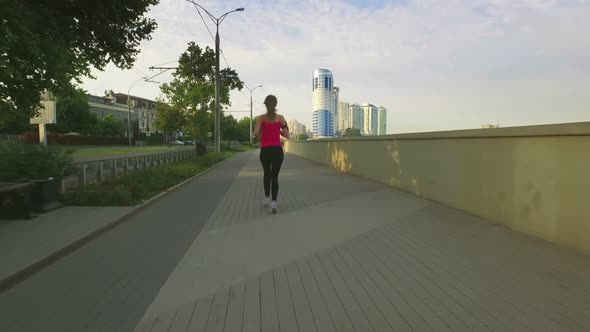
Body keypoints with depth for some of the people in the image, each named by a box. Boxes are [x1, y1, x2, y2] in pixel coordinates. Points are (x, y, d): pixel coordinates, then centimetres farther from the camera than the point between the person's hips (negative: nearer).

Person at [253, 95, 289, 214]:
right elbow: (286, 135, 2)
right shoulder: (280, 117, 3)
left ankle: (267, 198, 27)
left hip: (265, 150, 0)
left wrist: (261, 139, 7)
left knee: (266, 174, 25)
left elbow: (256, 132, -13)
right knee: (275, 177, 6)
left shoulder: (261, 118, 1)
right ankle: (273, 202, -9)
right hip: (277, 150, 0)